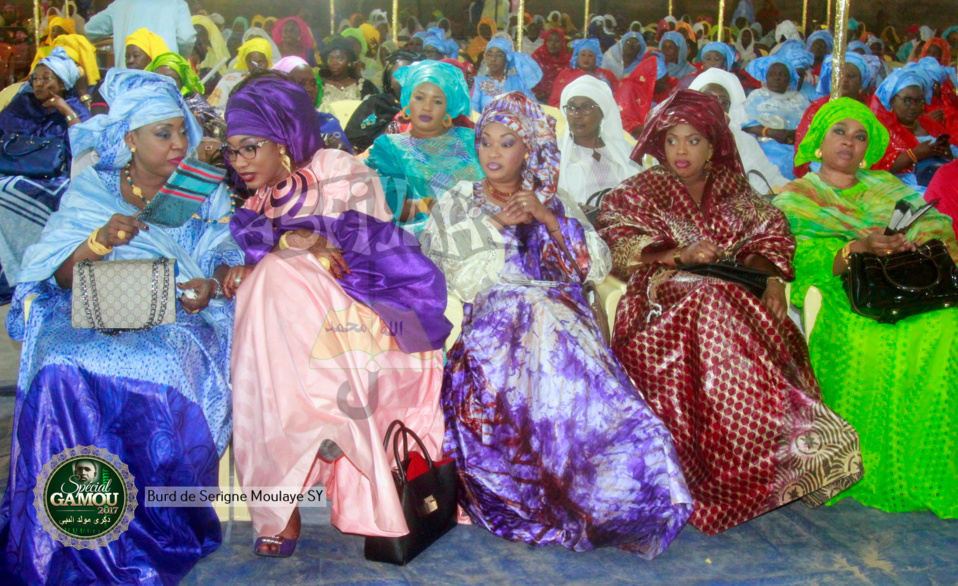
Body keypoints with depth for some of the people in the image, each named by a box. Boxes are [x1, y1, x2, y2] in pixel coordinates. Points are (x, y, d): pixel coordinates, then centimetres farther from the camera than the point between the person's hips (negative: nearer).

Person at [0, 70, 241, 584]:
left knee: (165, 369, -36)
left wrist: (211, 285, -16)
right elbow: (60, 277, 4)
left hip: (179, 317, 0)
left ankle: (162, 533, -22)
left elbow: (227, 260, 8)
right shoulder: (90, 190, 12)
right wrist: (100, 241, -16)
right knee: (63, 373, -33)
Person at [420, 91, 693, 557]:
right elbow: (431, 246, 3)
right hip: (494, 315, -1)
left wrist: (546, 217, -1)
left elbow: (598, 264, 10)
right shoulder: (460, 201, 24)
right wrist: (495, 222, -1)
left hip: (558, 315, 1)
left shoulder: (554, 203, 24)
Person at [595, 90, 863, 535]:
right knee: (712, 305, -36)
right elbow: (618, 249, 0)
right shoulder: (639, 193, 14)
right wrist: (680, 254, -13)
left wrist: (768, 276, -11)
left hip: (735, 294, 3)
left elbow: (769, 235, 11)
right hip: (664, 297, -2)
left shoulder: (734, 190, 21)